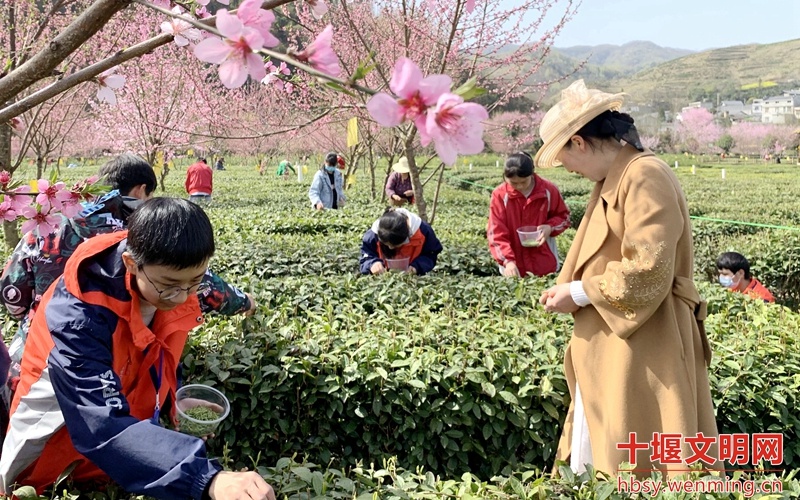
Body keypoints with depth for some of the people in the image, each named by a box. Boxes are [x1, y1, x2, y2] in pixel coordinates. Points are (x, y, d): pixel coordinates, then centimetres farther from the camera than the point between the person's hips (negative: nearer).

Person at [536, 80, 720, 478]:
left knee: (634, 468, -1)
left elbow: (647, 273, -23)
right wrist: (571, 290, 7)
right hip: (611, 352, 10)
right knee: (595, 469, 15)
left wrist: (579, 293, -12)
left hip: (640, 353, -10)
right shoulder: (613, 180, 14)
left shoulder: (644, 176, -16)